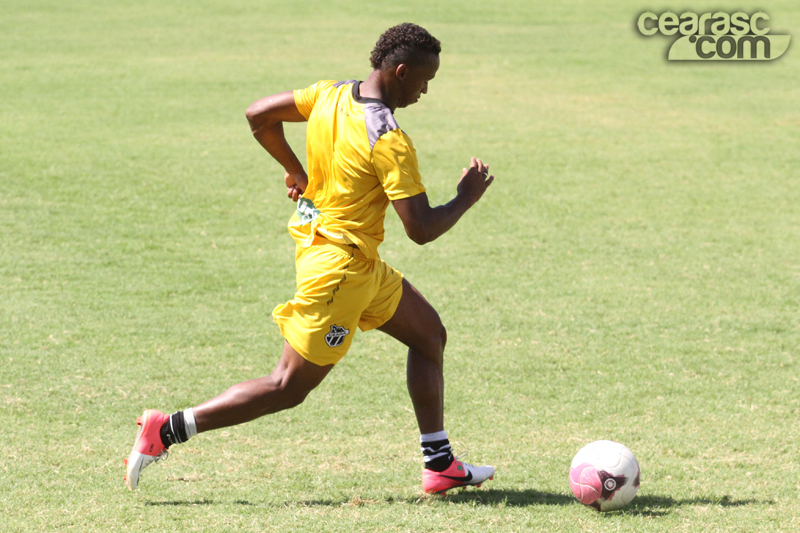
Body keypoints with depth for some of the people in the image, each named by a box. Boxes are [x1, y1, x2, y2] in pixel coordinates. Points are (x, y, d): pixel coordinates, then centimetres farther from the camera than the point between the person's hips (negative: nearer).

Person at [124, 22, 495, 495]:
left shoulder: (331, 94, -1)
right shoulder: (390, 142, -24)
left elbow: (259, 116, 8)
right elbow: (422, 229, -24)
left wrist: (295, 171, 21)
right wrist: (467, 198, -7)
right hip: (341, 266, -10)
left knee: (430, 336, 17)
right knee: (290, 388, -3)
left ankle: (441, 466, 21)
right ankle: (167, 430, -2)